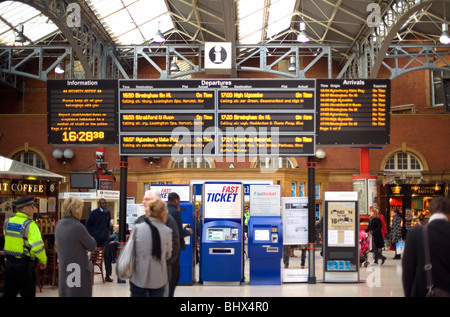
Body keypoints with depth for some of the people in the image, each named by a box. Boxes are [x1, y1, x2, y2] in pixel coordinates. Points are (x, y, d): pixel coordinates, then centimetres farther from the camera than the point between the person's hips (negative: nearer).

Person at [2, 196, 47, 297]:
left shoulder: (8, 222, 4)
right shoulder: (30, 225, -16)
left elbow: (10, 241, 11)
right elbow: (37, 246, -24)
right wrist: (43, 261, -7)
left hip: (9, 265, 6)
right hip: (25, 267, -6)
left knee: (8, 294, 14)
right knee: (28, 294, 8)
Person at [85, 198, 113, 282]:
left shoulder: (108, 213, 9)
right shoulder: (94, 213, -4)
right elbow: (87, 224, -2)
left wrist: (107, 232, 12)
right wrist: (91, 235, -7)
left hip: (105, 238, 4)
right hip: (95, 238, -3)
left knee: (107, 256, -1)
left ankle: (108, 276, 3)